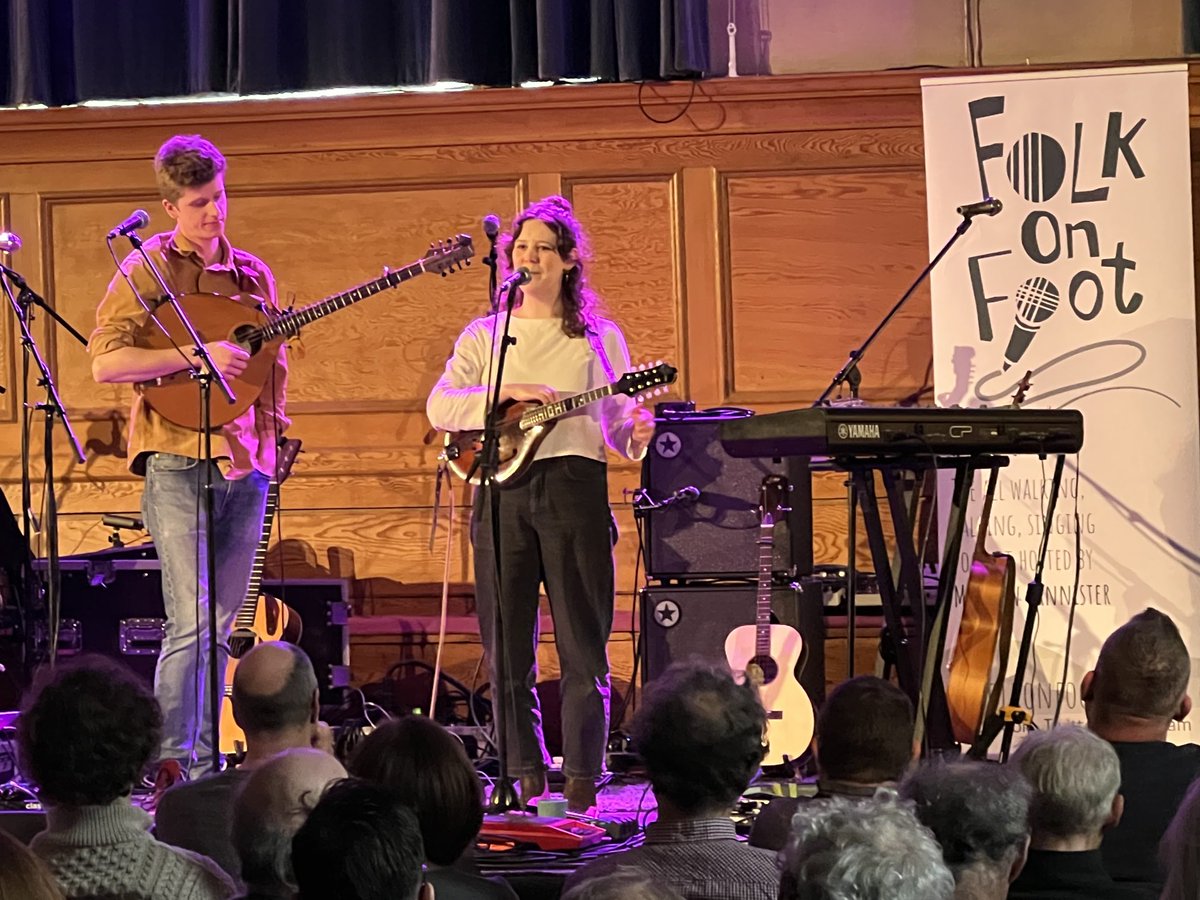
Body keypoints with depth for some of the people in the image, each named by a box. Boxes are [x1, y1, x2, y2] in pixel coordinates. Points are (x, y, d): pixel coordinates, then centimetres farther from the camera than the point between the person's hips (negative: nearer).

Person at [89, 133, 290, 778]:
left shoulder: (252, 275, 16)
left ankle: (202, 765, 11)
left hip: (245, 465, 5)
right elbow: (106, 363, -11)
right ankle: (170, 763, -8)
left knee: (221, 626, 6)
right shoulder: (145, 272, -1)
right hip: (177, 463, -5)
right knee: (192, 621, -13)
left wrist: (270, 437, 11)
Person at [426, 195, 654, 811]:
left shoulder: (599, 338, 12)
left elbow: (616, 422, 11)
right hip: (502, 485, 2)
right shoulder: (485, 336, 15)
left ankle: (581, 784, -2)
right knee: (507, 650, 2)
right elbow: (439, 407, 2)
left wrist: (636, 434, -12)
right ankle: (526, 780, 9)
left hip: (575, 486, -2)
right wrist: (506, 394, -12)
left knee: (582, 646, -5)